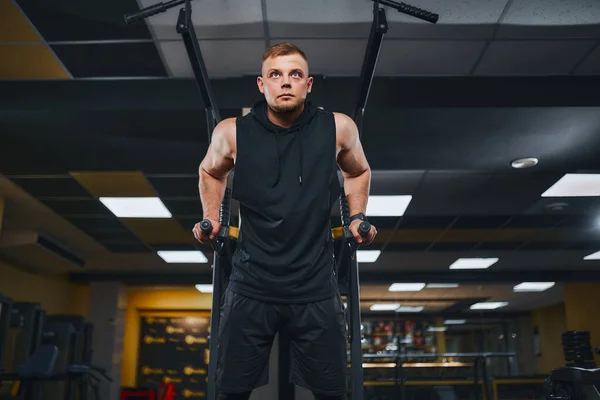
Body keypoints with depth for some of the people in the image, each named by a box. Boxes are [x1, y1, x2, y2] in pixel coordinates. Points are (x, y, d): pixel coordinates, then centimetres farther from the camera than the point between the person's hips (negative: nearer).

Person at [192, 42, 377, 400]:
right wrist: (211, 219, 9)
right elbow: (210, 172, 18)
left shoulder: (339, 128, -4)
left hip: (316, 289, 0)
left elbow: (358, 171, 18)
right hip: (251, 289, 0)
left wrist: (358, 217, 9)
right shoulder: (232, 132, -4)